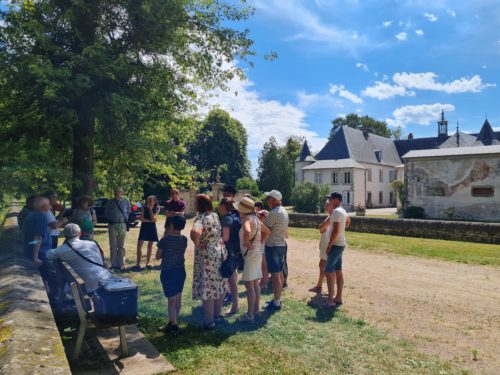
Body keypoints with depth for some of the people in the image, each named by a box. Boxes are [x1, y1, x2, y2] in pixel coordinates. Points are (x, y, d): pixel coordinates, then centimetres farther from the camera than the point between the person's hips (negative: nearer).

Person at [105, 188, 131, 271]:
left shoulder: (126, 202, 4)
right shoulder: (109, 202, 5)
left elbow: (128, 212, 12)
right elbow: (106, 213, 11)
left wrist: (126, 219, 2)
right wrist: (110, 220, 1)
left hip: (122, 225, 0)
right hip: (112, 225, 0)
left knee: (121, 246, 7)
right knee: (113, 246, 3)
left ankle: (121, 264, 14)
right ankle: (114, 264, 11)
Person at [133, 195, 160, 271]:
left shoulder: (157, 209, 0)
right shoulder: (144, 207, -1)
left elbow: (153, 218, -13)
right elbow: (142, 219, -9)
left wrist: (150, 209, -15)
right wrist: (150, 221, -14)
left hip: (152, 228, 1)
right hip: (144, 228, -1)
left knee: (150, 246, 7)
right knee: (139, 245, -8)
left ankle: (147, 263, 18)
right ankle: (138, 264, -5)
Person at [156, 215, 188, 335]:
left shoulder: (165, 240, -15)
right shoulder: (184, 239, -1)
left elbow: (158, 256, -5)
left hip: (168, 272, -5)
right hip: (181, 271, 5)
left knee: (172, 300, 2)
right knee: (178, 298, 15)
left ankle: (174, 325, 7)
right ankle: (173, 321, 29)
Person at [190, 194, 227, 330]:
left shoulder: (201, 218, -18)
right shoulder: (215, 215, 6)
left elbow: (195, 232, -38)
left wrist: (197, 244, -22)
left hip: (207, 256, -8)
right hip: (220, 252, 8)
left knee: (207, 288, 3)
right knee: (218, 285, 17)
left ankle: (209, 321, 13)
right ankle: (217, 315, 31)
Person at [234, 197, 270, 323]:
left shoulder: (247, 219, -16)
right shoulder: (255, 218, 10)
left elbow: (247, 231, -39)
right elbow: (267, 231, 20)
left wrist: (246, 242, -23)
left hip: (251, 255, -9)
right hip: (257, 253, 9)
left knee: (249, 285, -3)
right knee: (255, 284, 15)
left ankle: (250, 315, 4)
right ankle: (256, 310, 25)